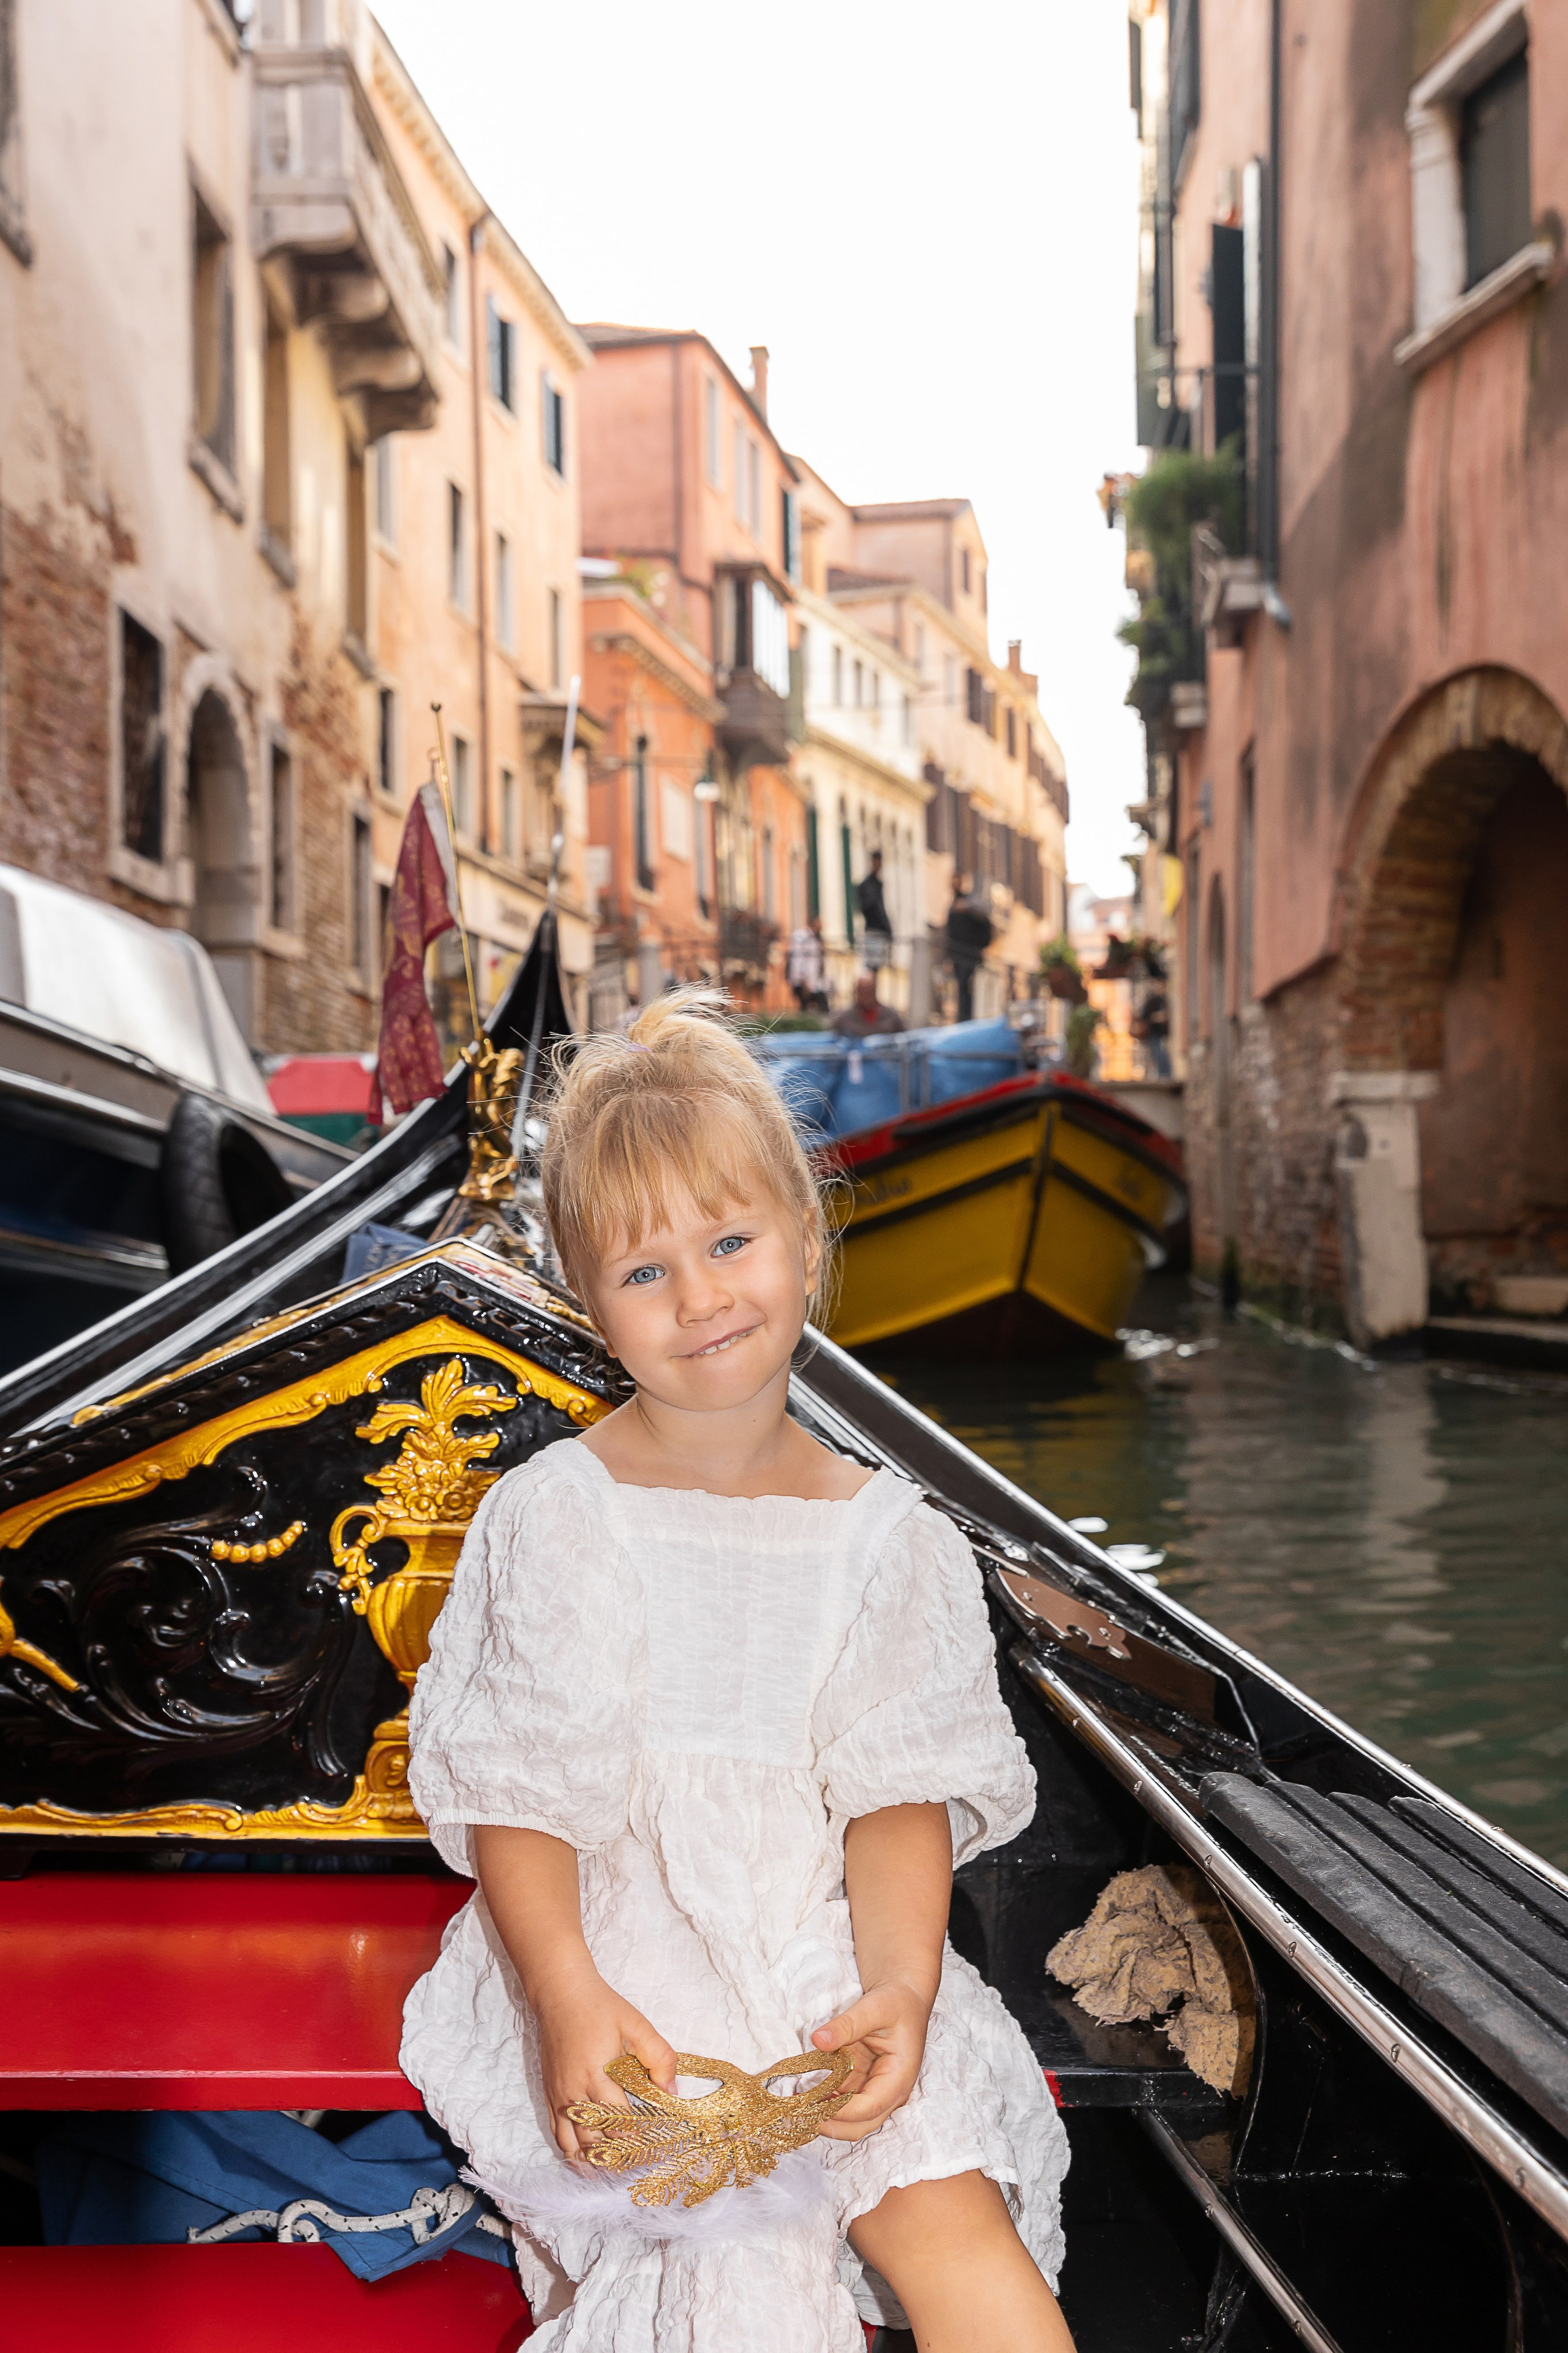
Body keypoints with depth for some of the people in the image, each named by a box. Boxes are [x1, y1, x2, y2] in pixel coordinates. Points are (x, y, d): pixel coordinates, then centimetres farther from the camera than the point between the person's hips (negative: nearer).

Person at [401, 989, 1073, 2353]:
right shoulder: (553, 1518, -5)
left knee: (949, 2208, -16)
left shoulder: (881, 1531, 3)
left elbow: (898, 1790, 0)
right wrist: (569, 2001, -20)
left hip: (822, 1950, 2)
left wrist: (900, 1986, -16)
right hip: (614, 1955, -2)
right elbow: (514, 1797, -5)